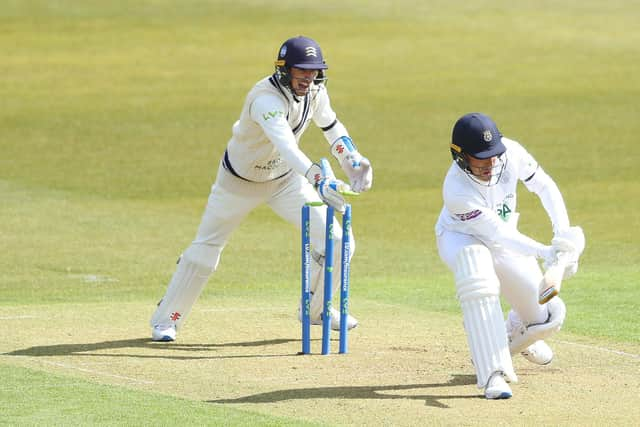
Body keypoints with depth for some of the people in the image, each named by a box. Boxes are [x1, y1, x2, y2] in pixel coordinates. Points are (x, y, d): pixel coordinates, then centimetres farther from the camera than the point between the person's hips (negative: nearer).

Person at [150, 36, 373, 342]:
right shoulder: (266, 99, -37)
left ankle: (316, 309, 20)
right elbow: (286, 146, -53)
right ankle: (165, 320, 19)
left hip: (285, 179, 6)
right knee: (205, 250, 2)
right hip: (239, 180, -6)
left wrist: (353, 161, -6)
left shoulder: (315, 91, -13)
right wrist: (319, 180, -66)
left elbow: (330, 126, 8)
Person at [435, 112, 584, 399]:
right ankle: (493, 373, -41)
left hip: (502, 239, 5)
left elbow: (544, 186, -12)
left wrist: (564, 235, -22)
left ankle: (515, 333, 42)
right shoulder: (457, 191, -37)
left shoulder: (510, 152, -25)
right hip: (462, 238, -5)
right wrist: (544, 252, -46)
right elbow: (497, 234, -36)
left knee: (548, 316, 1)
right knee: (478, 273, -42)